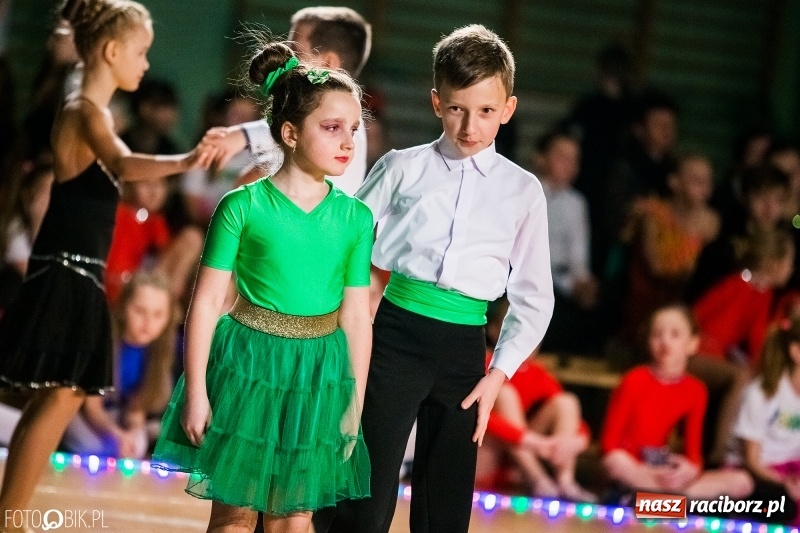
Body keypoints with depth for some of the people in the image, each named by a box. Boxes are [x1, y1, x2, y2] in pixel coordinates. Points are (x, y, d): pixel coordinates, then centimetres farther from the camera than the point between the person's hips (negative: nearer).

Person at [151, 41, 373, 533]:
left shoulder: (355, 218, 0)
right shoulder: (243, 207, -9)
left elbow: (356, 315, 4)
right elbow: (207, 301, -6)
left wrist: (356, 402, 5)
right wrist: (196, 392, -7)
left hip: (318, 376, 3)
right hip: (247, 364, -3)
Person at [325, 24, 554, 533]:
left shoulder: (523, 191, 7)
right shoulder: (402, 169, 5)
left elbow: (533, 296, 8)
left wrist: (498, 374, -1)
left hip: (463, 348, 2)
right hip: (395, 335, -2)